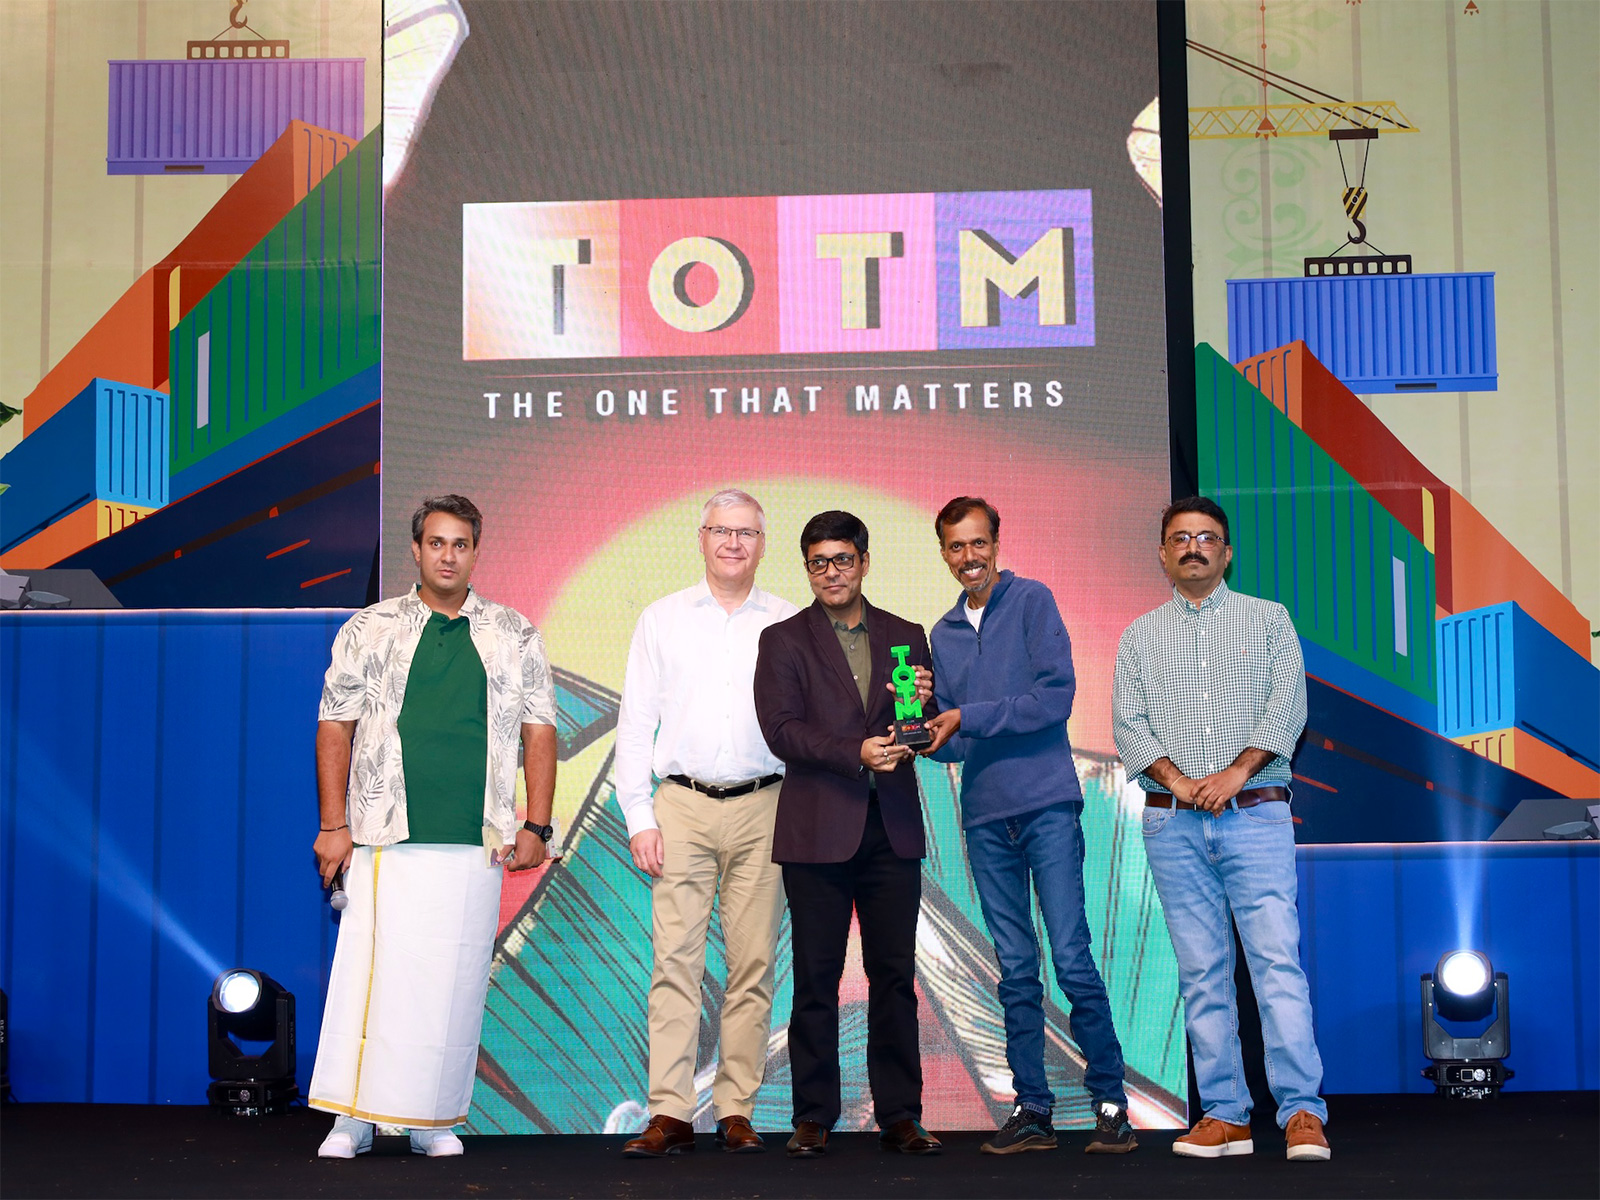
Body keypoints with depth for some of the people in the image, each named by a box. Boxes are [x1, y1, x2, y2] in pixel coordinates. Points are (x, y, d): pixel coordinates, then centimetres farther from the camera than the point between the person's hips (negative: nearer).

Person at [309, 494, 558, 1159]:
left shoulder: (515, 636, 12)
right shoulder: (370, 629, 9)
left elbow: (538, 731, 10)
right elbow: (335, 727, 7)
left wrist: (535, 826, 1)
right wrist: (334, 825, -1)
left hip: (476, 842, 1)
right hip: (386, 837, -1)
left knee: (454, 980, 2)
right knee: (370, 972, -4)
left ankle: (434, 1120, 12)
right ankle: (351, 1119, 5)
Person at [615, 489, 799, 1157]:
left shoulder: (790, 625, 9)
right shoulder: (661, 620, 10)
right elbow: (636, 725, 7)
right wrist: (639, 818, 0)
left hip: (762, 808, 1)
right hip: (681, 806, 0)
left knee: (753, 963, 1)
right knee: (675, 960, -5)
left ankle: (736, 1112, 8)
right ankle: (670, 1115, -3)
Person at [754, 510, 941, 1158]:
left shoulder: (905, 637, 14)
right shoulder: (783, 640, 6)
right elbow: (781, 731, -5)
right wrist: (856, 753, -17)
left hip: (892, 828, 2)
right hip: (819, 830, -2)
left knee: (895, 975, 4)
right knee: (816, 978, 2)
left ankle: (900, 1115, 11)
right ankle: (813, 1117, 10)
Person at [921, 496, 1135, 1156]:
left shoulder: (1031, 601, 1)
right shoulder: (943, 634, 17)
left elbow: (1056, 694, -11)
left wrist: (969, 717, -12)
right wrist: (927, 731, -4)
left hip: (1047, 803, -5)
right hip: (985, 816, 5)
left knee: (1072, 958, -8)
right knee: (1016, 970, 6)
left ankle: (1110, 1102, 0)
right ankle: (1032, 1107, 11)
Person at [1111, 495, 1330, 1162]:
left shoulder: (1269, 620, 11)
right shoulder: (1139, 637, 15)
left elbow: (1287, 707, 0)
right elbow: (1128, 725, 6)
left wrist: (1234, 774, -12)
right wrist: (1179, 781, -10)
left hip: (1255, 813, -2)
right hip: (1173, 825, 2)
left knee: (1277, 958, -11)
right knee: (1202, 972, 2)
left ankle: (1302, 1113, -10)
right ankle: (1225, 1115, 5)